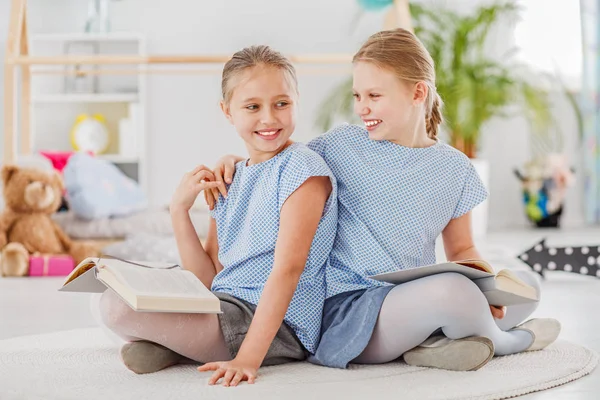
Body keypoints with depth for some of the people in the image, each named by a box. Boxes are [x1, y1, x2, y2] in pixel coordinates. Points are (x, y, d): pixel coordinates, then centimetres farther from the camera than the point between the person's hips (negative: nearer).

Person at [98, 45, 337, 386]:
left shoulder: (303, 170, -11)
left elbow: (288, 269, -20)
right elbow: (207, 280, 10)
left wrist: (248, 357, -27)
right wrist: (180, 209, -2)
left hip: (277, 326, -9)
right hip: (223, 308, 9)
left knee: (117, 308, -22)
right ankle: (180, 344, 1)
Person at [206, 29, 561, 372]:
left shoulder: (454, 168, 9)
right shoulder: (341, 146, 2)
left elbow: (462, 249, 16)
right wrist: (234, 161, -5)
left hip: (414, 302, 5)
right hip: (347, 306, -5)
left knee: (528, 283, -5)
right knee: (452, 289, -32)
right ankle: (505, 340, 1)